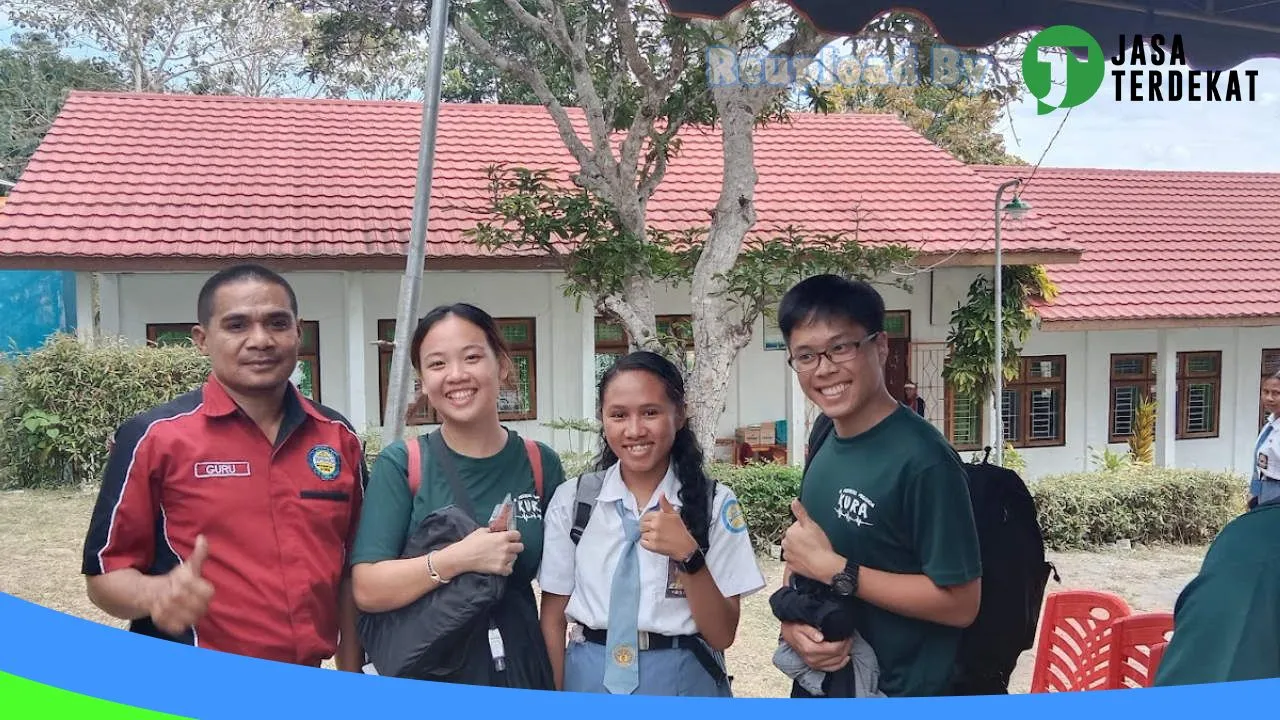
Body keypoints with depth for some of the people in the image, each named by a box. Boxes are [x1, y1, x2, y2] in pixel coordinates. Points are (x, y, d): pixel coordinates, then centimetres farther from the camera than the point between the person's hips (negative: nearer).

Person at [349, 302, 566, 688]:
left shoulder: (541, 464, -2)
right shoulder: (400, 464, -8)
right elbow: (368, 591, -14)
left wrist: (560, 682, 1)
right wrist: (457, 559, -25)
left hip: (520, 670, 2)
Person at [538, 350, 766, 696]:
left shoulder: (715, 504, -8)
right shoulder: (571, 500, -5)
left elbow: (722, 635, -9)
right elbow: (553, 621, 1)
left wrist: (688, 555, -23)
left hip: (684, 682, -1)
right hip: (589, 679, 1)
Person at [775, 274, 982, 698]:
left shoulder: (922, 459, -23)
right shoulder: (825, 443, 0)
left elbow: (960, 602, -23)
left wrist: (834, 570, -23)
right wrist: (791, 622, -9)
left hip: (900, 691, -7)